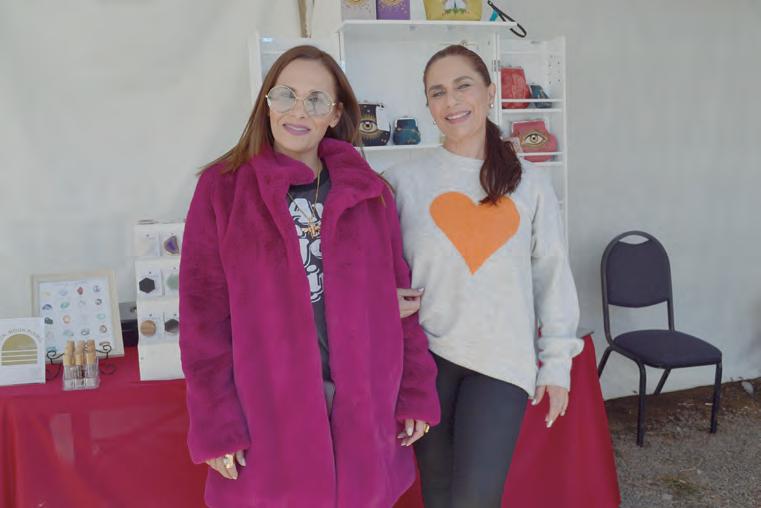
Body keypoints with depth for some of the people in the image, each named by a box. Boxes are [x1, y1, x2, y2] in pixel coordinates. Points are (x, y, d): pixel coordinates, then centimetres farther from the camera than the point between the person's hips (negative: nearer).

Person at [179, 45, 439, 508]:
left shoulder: (371, 192, 5)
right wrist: (216, 425, -9)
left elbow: (398, 298, 7)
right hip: (265, 413, -2)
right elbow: (204, 315, -5)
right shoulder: (222, 188, -4)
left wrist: (417, 395, 4)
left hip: (362, 410, 3)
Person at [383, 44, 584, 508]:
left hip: (503, 359, 0)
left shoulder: (531, 184, 4)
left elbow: (553, 276, 7)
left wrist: (557, 360, 6)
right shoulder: (404, 181, 0)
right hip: (426, 355, 0)